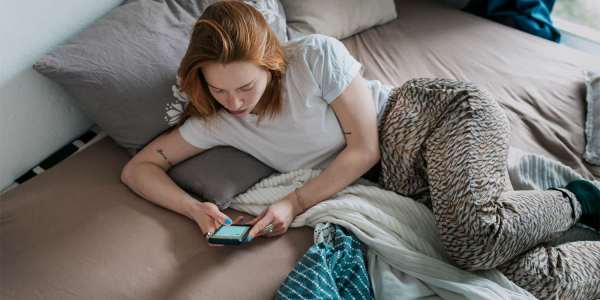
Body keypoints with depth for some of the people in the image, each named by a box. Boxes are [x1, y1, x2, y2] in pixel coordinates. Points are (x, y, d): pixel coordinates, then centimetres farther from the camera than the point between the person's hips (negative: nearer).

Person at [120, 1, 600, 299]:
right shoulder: (215, 120, -3)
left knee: (475, 237, -33)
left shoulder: (316, 55, -19)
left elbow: (364, 148, -15)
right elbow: (138, 168, 1)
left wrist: (296, 203, -19)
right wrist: (195, 209, -17)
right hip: (402, 179, 4)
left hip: (443, 112, -3)